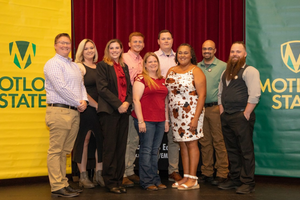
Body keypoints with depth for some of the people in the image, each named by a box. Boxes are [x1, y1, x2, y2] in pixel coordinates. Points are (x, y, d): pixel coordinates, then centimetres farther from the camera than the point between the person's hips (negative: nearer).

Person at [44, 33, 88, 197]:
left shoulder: (74, 66, 21)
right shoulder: (53, 63, -5)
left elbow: (81, 85, 20)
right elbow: (60, 87, -14)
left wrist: (84, 100, 0)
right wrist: (78, 103, -10)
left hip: (74, 112, 8)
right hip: (59, 111, -8)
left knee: (65, 150, 11)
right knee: (56, 150, -5)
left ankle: (63, 183, 16)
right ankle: (57, 187, -4)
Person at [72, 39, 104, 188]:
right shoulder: (79, 67, -3)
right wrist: (96, 105, -10)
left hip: (99, 109, 6)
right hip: (86, 109, -5)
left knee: (101, 140, 3)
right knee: (84, 141, 0)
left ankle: (99, 174, 13)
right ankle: (83, 176, 9)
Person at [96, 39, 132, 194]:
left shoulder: (124, 67, 18)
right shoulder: (102, 65, 1)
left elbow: (129, 88, 16)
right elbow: (102, 88, -9)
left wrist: (127, 102, -4)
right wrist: (118, 104, -14)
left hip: (124, 111, 6)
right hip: (109, 111, -5)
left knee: (121, 147, 6)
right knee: (110, 147, -3)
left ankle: (119, 180, 12)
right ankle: (110, 182, 4)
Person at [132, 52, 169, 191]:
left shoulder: (162, 80, 16)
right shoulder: (141, 79, -3)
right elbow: (136, 100, -9)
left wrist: (166, 120, 15)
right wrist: (140, 121, -15)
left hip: (160, 121, 6)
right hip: (146, 120, -6)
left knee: (155, 151, 10)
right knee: (146, 150, -2)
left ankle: (155, 179, 16)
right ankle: (146, 181, 5)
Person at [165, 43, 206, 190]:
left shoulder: (196, 71, -5)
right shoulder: (171, 71, 12)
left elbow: (202, 95, -11)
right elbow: (167, 92, 14)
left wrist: (196, 118, -18)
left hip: (191, 112, -6)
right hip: (175, 114, 6)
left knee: (191, 144, -4)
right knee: (182, 145, 9)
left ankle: (192, 179, 1)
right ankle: (186, 177, 16)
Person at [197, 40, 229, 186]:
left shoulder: (223, 66, 0)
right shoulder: (197, 67, 13)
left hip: (216, 108, -4)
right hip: (200, 108, 4)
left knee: (219, 142, -3)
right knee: (204, 142, 9)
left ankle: (222, 174, 3)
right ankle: (206, 172, 17)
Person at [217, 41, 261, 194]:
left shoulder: (249, 71, -7)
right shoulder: (225, 73, 18)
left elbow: (254, 95, -15)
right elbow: (220, 93, 21)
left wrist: (246, 114, -17)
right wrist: (222, 112, 11)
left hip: (241, 116, -8)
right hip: (226, 117, 8)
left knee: (246, 151, -3)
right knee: (231, 150, 13)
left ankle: (247, 183, 3)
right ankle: (234, 179, 22)